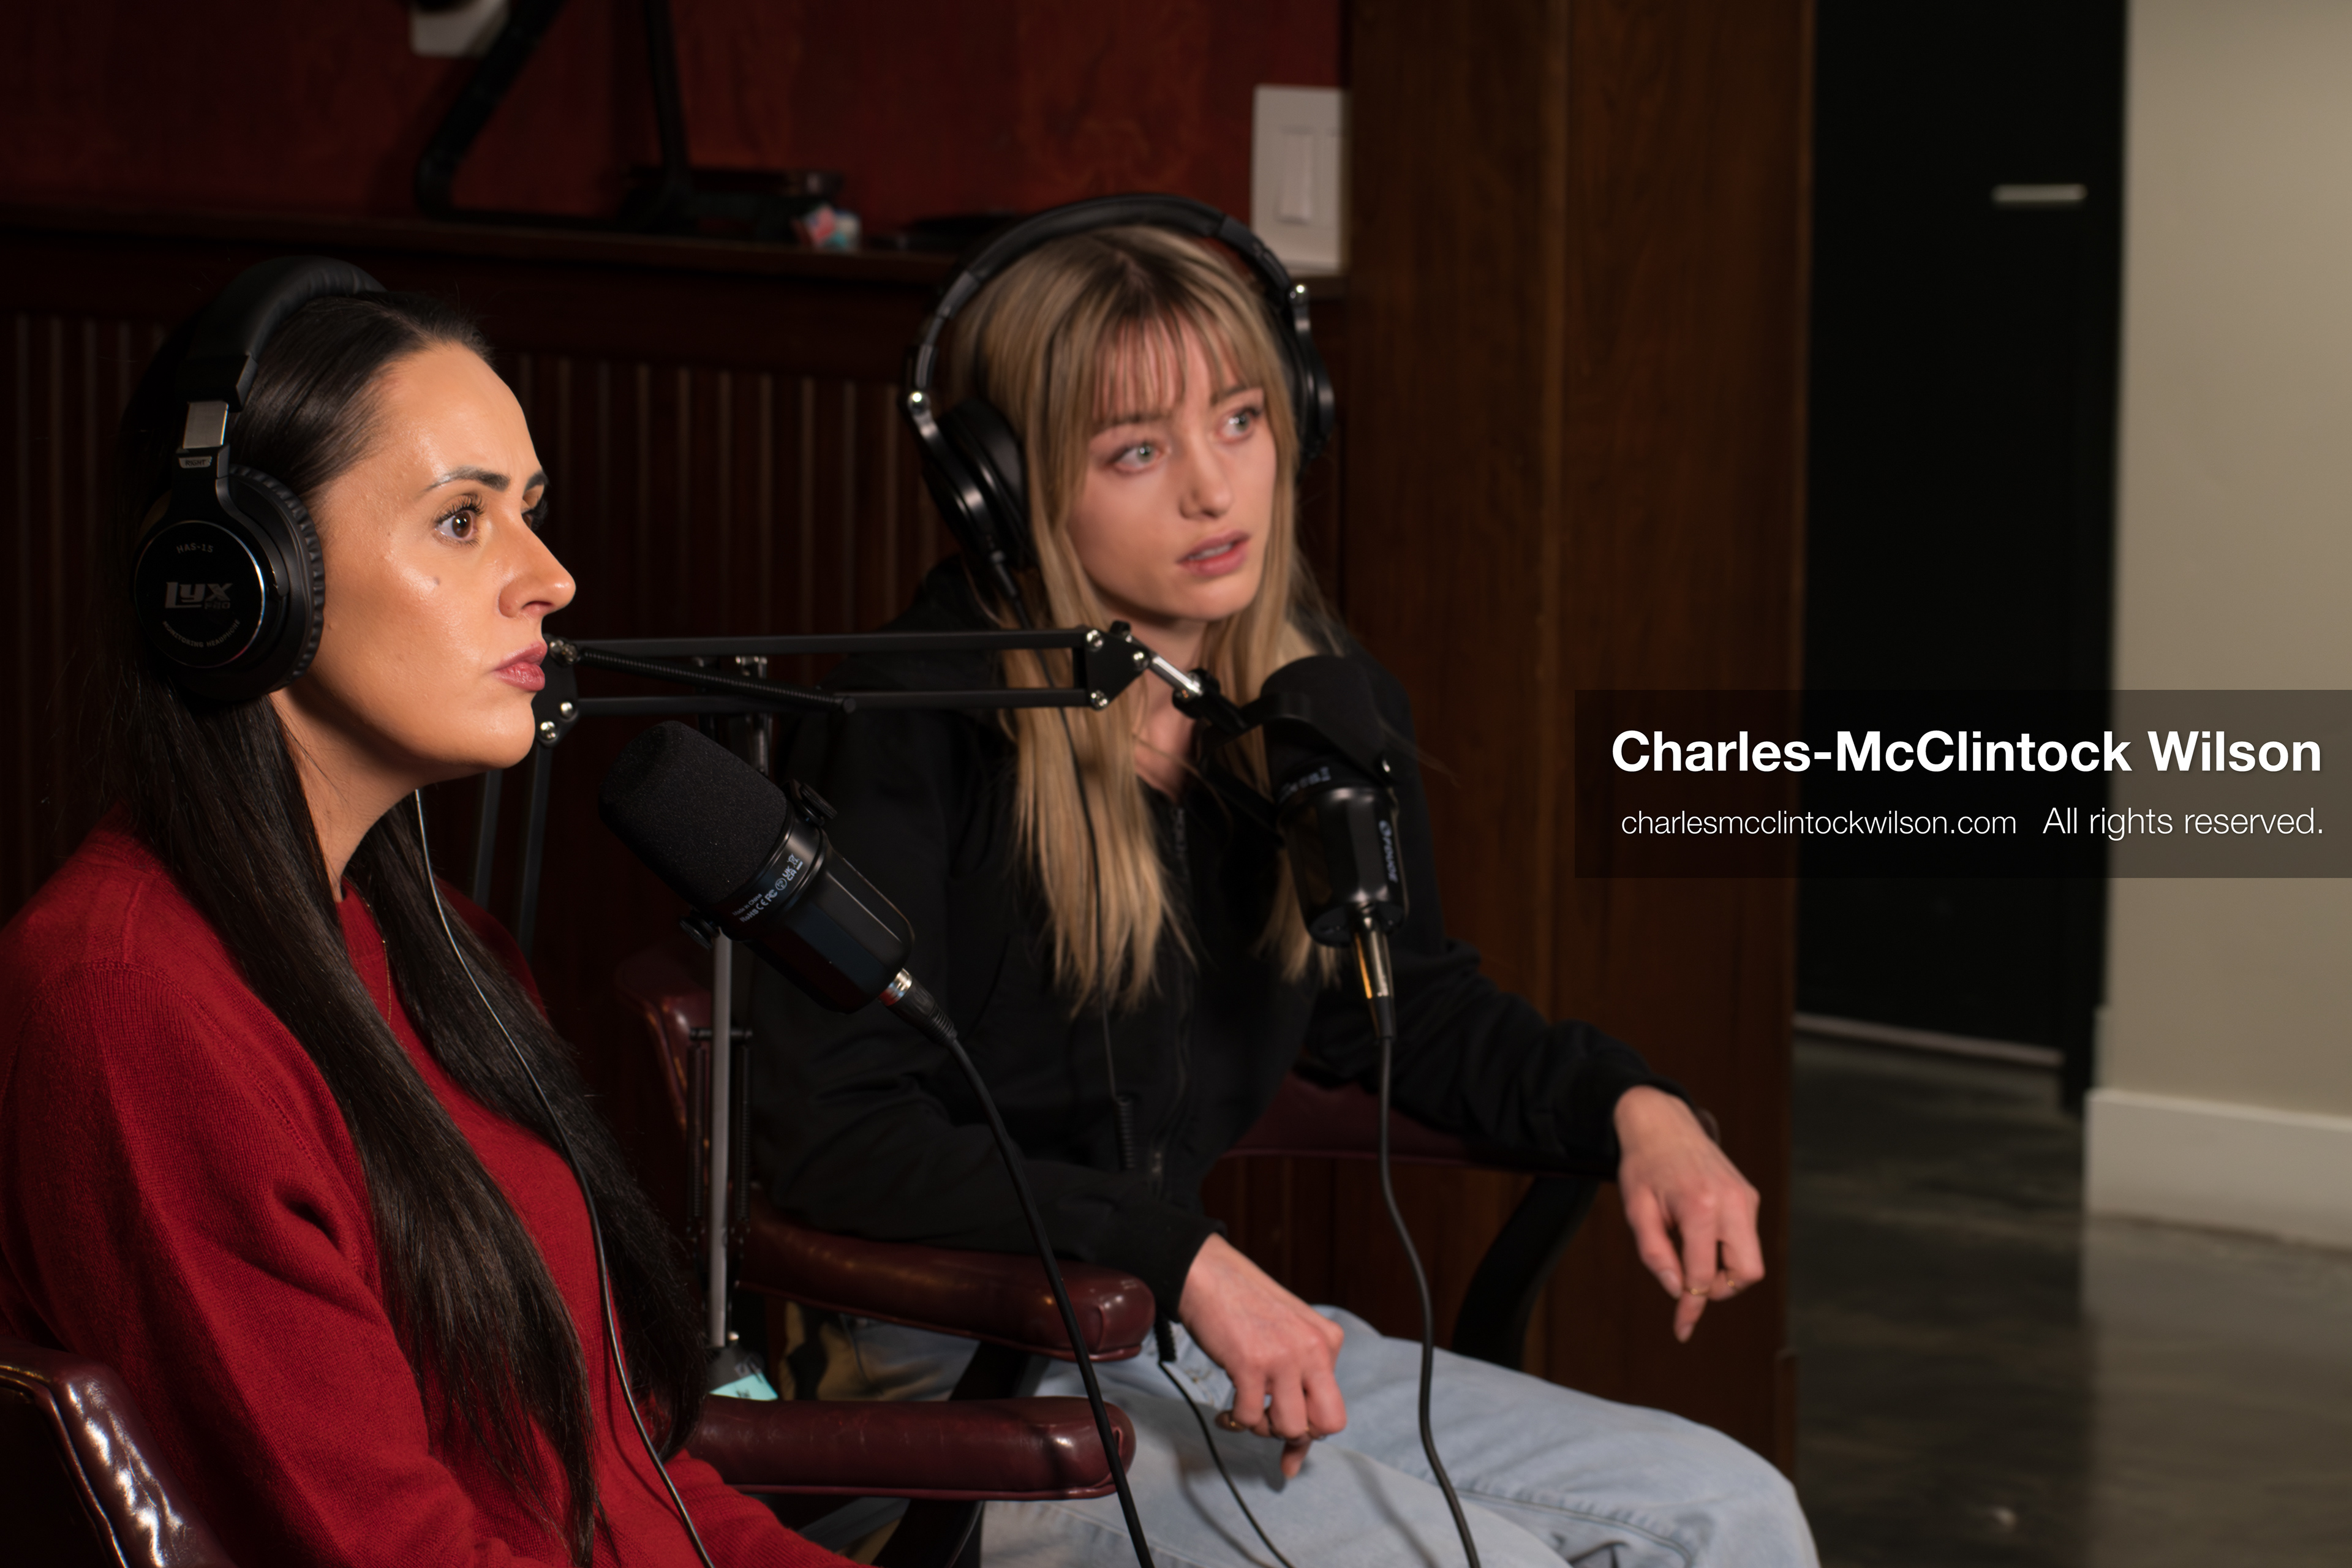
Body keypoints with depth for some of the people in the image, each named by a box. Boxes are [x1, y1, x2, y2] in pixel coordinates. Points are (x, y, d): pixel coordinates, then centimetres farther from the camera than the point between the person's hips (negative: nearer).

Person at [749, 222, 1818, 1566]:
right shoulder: (914, 731, -16)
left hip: (1197, 1336, 7)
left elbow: (1416, 1010, 21)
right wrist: (1186, 1256, -24)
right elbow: (835, 1136, -19)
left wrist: (1632, 1106, 2)